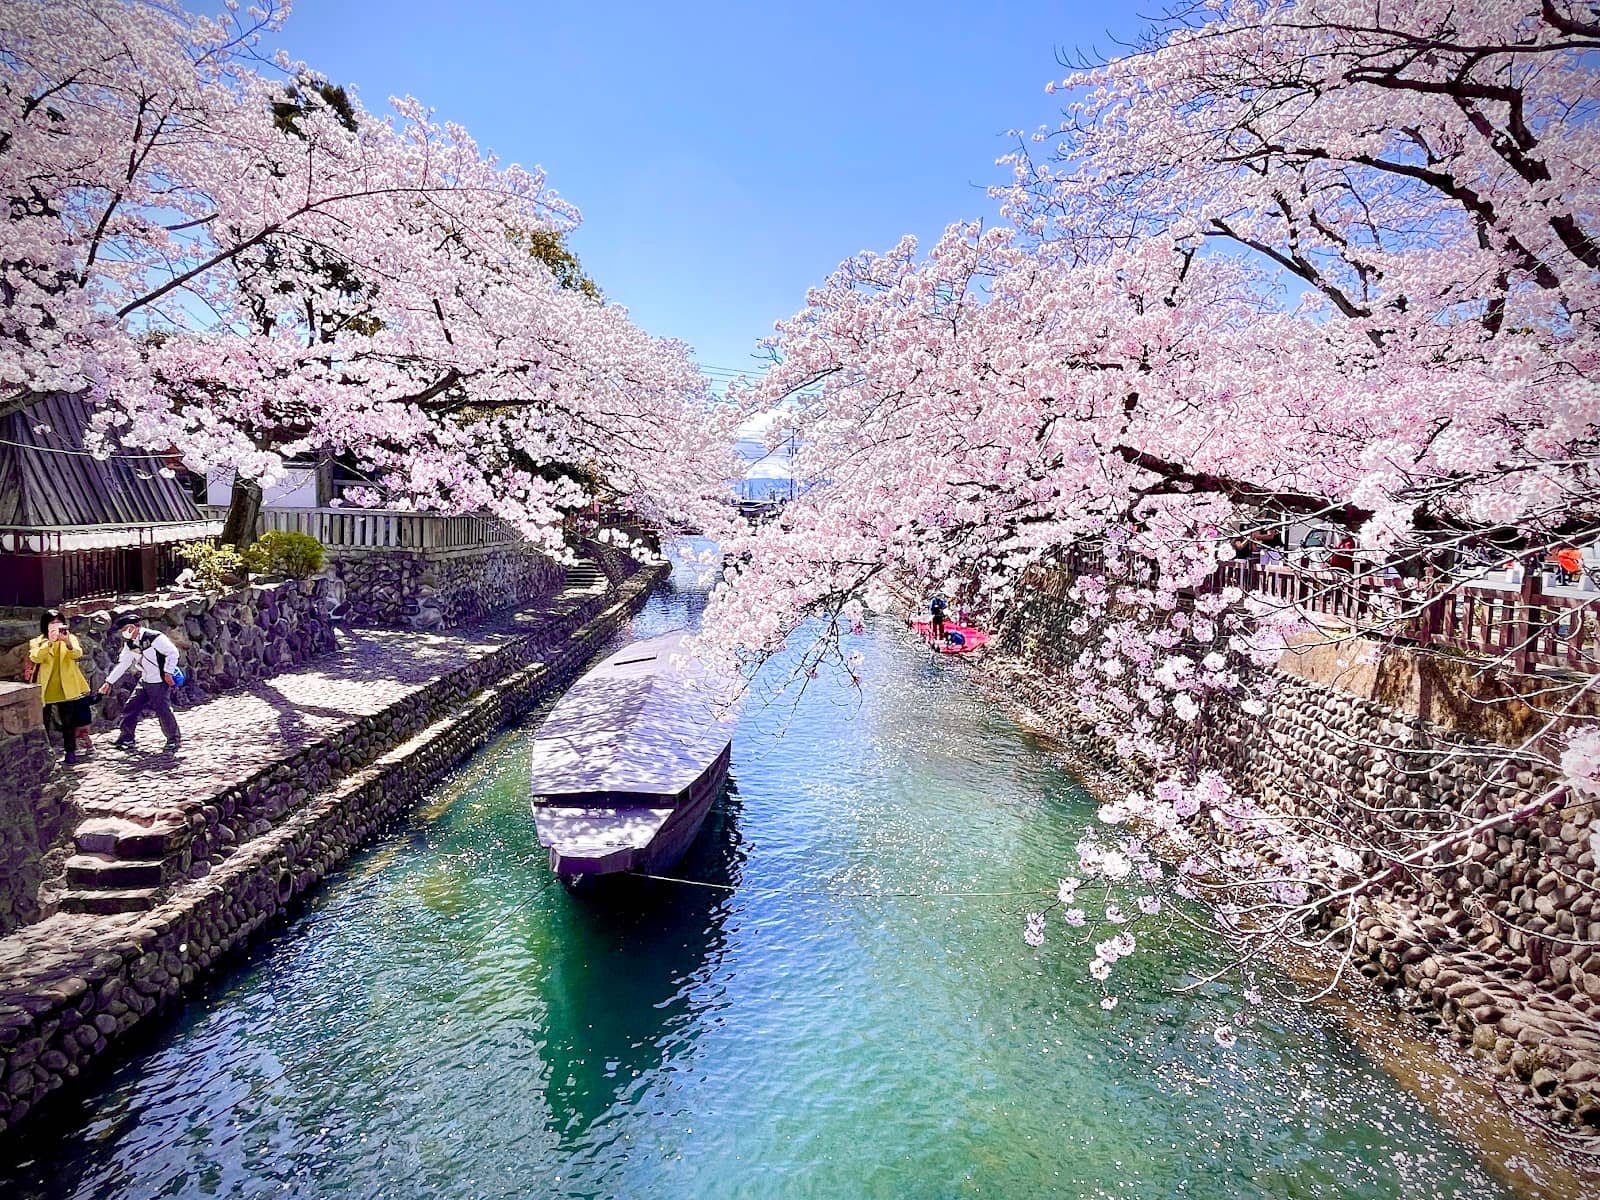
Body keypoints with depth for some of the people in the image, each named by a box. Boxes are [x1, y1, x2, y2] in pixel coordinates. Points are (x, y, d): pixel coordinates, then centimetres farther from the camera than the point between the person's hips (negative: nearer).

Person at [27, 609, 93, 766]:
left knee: (69, 721, 6)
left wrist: (67, 642, -37)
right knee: (44, 722, 3)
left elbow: (77, 654, -17)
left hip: (67, 687, 0)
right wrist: (49, 642, -31)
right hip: (46, 689, 0)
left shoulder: (70, 638, 4)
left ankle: (70, 752, 12)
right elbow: (35, 658, -17)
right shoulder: (37, 641, 3)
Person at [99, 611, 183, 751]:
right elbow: (122, 664, 12)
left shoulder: (154, 637, -19)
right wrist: (109, 682, 11)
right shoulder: (129, 643, 5)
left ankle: (173, 739, 9)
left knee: (163, 711, -6)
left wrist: (168, 672, -19)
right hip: (145, 681, 8)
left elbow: (173, 653, -17)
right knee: (131, 708, 7)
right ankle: (126, 739, 19)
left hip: (161, 682, -8)